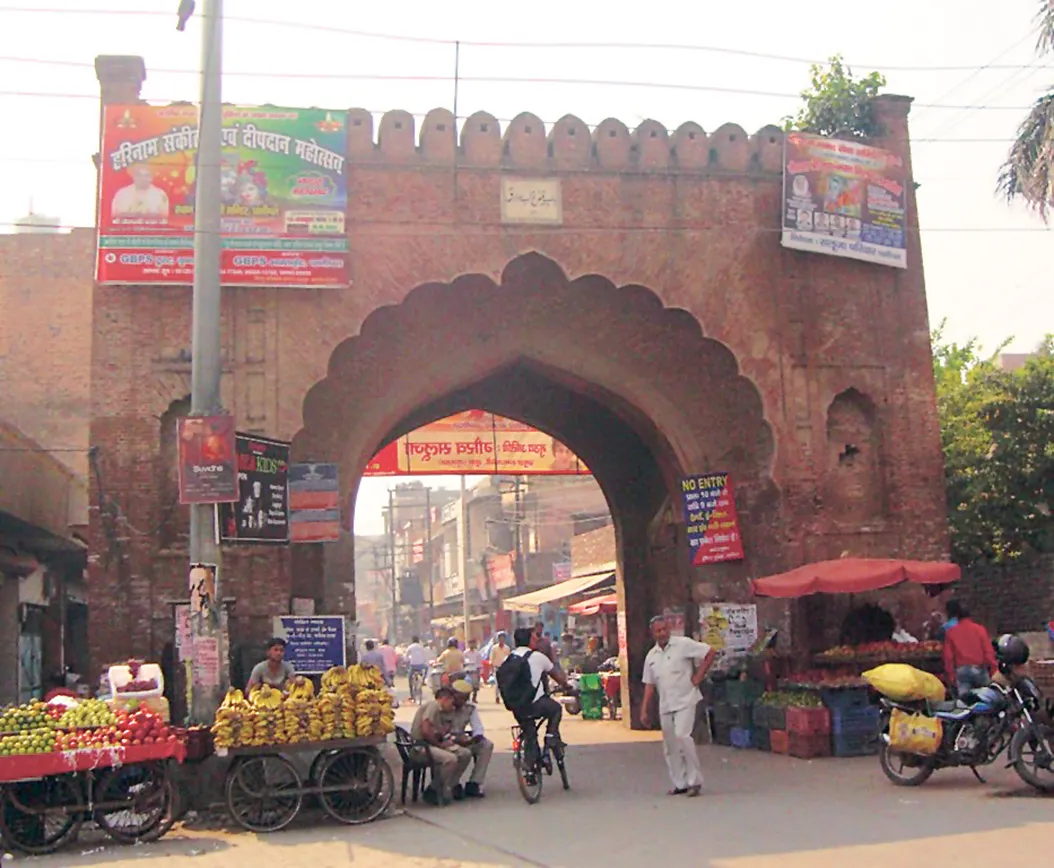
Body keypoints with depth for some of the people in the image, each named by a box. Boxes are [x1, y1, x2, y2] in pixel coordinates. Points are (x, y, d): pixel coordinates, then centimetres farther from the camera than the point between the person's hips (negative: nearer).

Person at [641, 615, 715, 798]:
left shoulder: (683, 644, -7)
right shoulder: (651, 656, 9)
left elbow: (710, 653, -5)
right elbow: (649, 685, 12)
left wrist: (698, 677, -8)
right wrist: (644, 711, 7)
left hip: (685, 700, -6)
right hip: (665, 705, 6)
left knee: (682, 736, -21)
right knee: (670, 746, 8)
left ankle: (695, 781, -10)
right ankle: (680, 783, 20)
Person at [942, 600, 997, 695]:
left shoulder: (950, 632, 3)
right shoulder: (979, 629, 1)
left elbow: (948, 656, 2)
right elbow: (988, 652, -1)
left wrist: (950, 676, 8)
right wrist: (994, 671, 4)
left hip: (961, 671, 0)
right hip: (979, 669, 0)